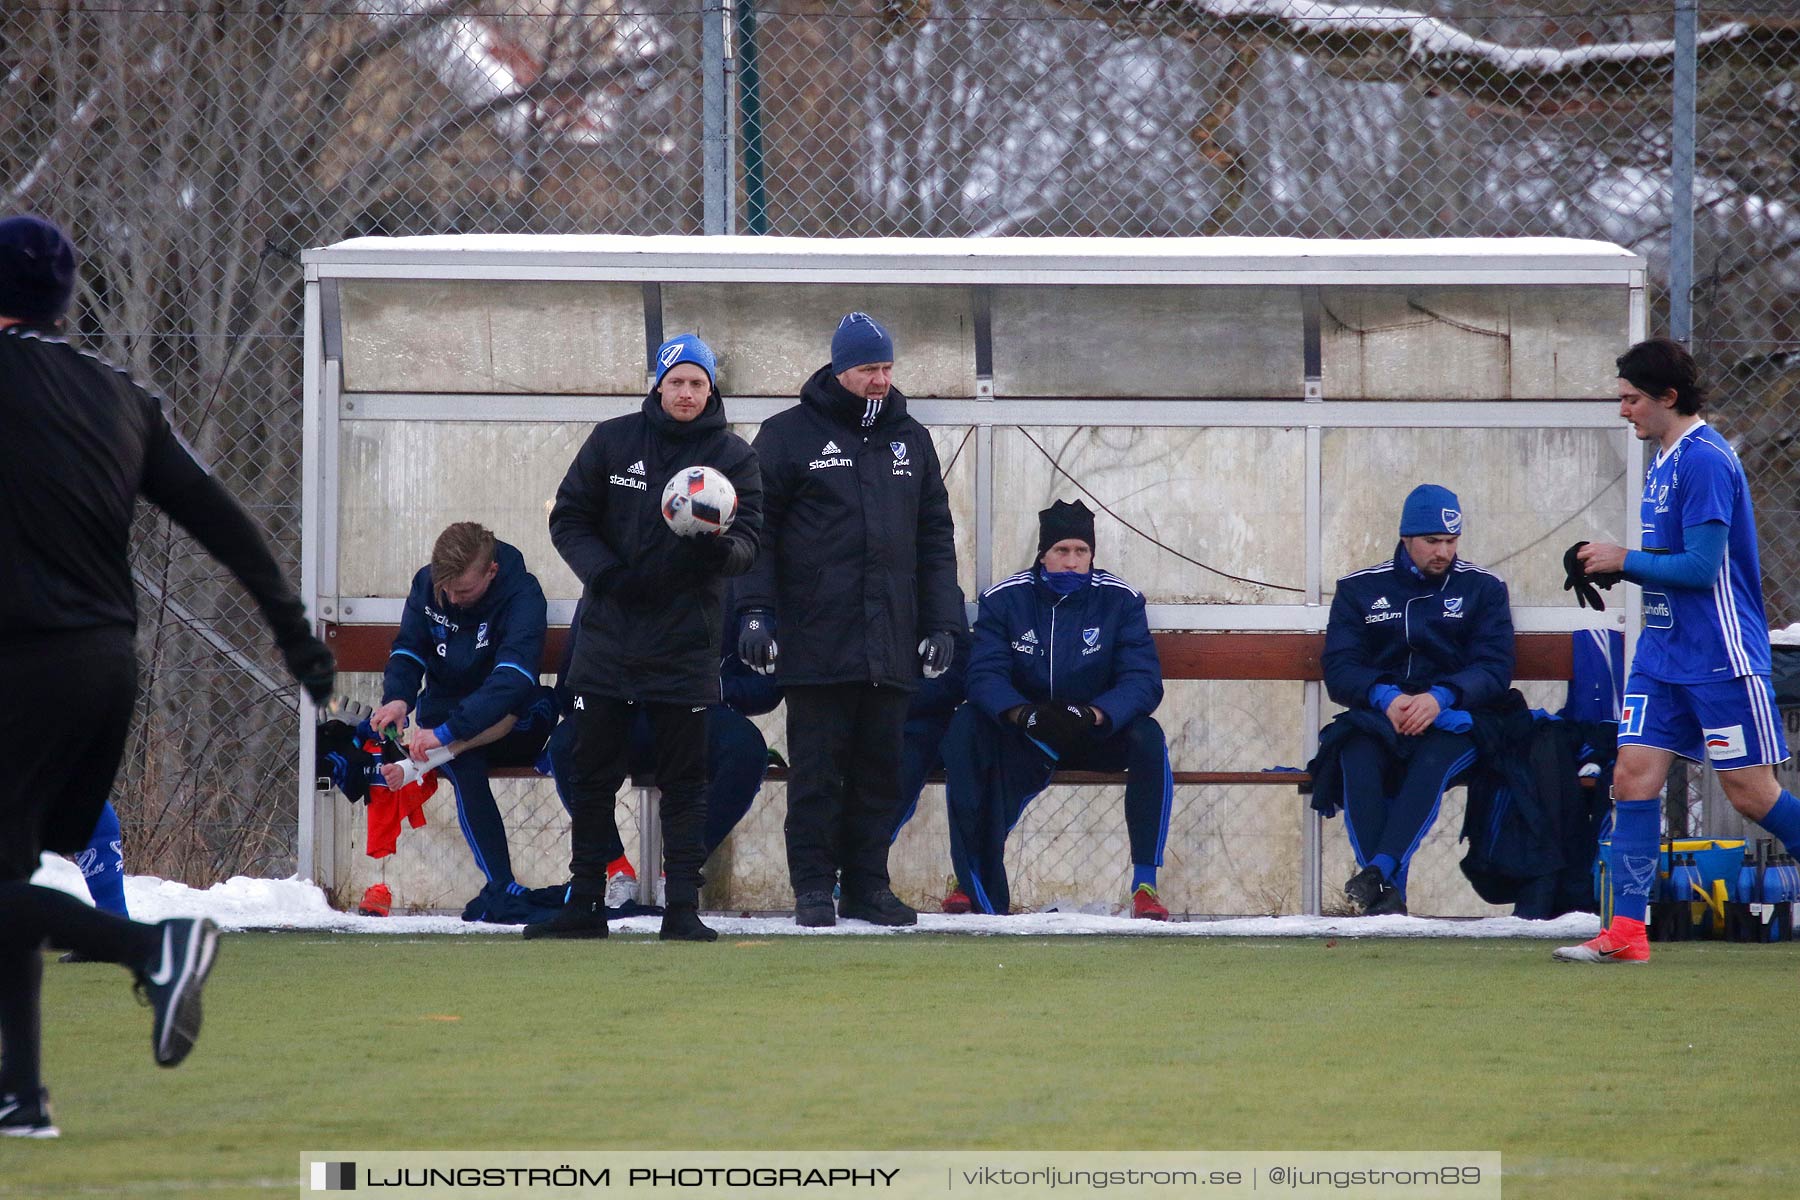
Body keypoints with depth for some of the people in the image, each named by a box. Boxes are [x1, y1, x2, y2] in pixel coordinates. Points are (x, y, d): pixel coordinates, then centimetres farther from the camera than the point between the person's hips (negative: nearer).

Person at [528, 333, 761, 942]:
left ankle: (683, 908, 4)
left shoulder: (733, 456, 1)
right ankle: (585, 903, 12)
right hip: (607, 634, 1)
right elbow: (569, 519, 4)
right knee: (590, 776, 5)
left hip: (686, 639, -1)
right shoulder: (613, 441, 4)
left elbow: (748, 542, -7)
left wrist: (720, 548, -30)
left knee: (685, 780, 1)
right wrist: (603, 571, -13)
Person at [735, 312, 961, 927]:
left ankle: (868, 885, 11)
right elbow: (756, 527, 1)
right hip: (816, 640, -4)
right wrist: (755, 610, -8)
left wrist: (942, 621, 11)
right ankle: (813, 887, 3)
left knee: (880, 770, 5)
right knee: (817, 771, -2)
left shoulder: (911, 442, 16)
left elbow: (935, 536, 18)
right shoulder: (789, 436, 2)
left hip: (891, 645, 4)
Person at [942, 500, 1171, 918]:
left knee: (1148, 738, -31)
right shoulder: (1004, 599, -8)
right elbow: (985, 676, -18)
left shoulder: (1121, 600, -9)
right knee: (965, 728, -28)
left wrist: (1093, 715, -38)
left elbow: (1143, 680, -18)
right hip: (1022, 737, 0)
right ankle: (978, 887, -23)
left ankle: (1145, 884, -25)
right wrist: (1023, 714, -40)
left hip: (1098, 731, 0)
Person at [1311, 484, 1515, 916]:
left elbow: (1495, 670, -1)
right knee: (1358, 758, -34)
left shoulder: (1483, 588, 9)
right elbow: (1339, 670, 1)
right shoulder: (1360, 588, 11)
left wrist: (1440, 698, -21)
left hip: (1451, 720, -1)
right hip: (1377, 716, 1)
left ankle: (1378, 872, -50)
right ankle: (1387, 895, -43)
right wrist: (1384, 697, -21)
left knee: (1434, 759, -36)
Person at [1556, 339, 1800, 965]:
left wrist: (1625, 560, -11)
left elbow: (1701, 566, -20)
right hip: (1663, 655, 9)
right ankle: (1626, 931, -3)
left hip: (1721, 658, -9)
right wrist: (1615, 568, 8)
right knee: (1633, 776, -1)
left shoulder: (1704, 461, -16)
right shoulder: (1663, 462, 15)